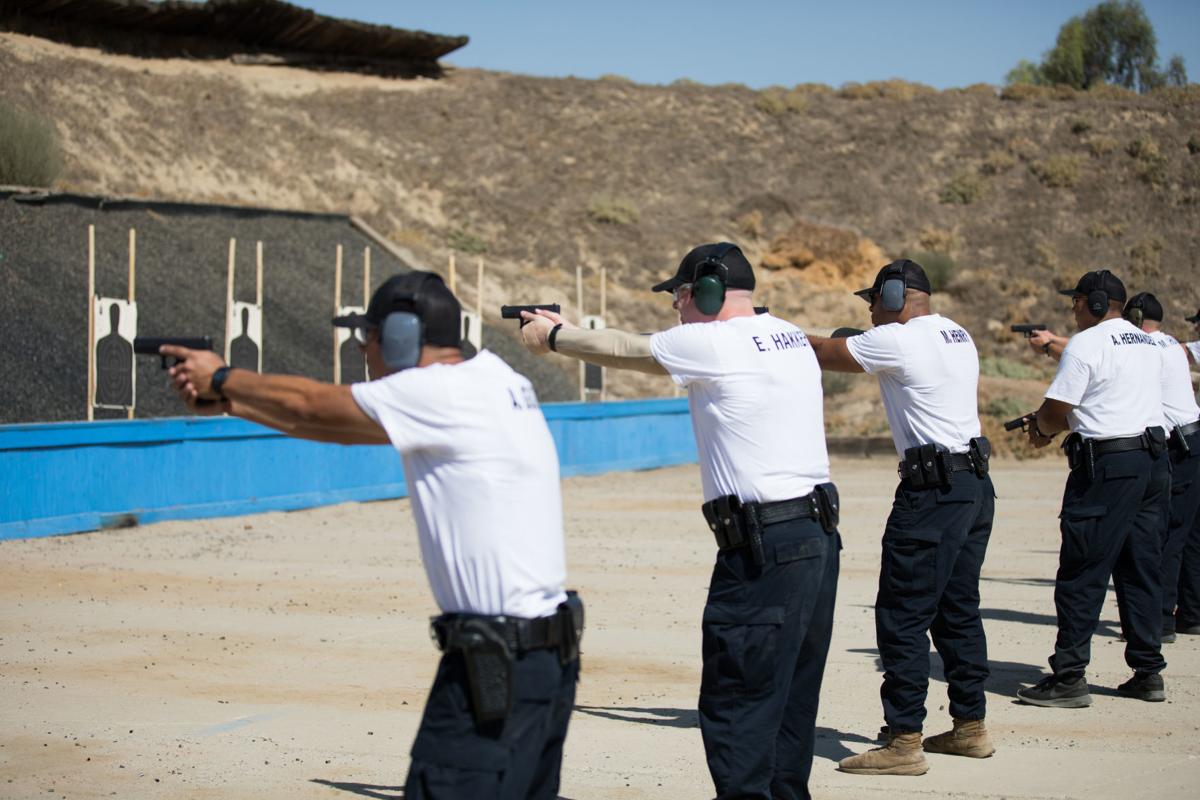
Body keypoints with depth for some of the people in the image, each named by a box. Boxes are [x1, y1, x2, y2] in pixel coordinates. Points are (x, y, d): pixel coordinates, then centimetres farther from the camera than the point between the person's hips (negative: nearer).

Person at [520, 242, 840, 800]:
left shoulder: (709, 344, -8)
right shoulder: (791, 337, 14)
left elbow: (620, 350, 6)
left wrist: (553, 335, 24)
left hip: (764, 547, -9)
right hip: (820, 534, 9)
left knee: (736, 703, -6)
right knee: (792, 695, 14)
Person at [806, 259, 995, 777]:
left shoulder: (896, 340, -11)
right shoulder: (958, 336, 15)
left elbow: (824, 354, -5)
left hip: (933, 491, -9)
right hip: (975, 484, 9)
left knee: (903, 617, -7)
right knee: (958, 610, 16)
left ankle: (904, 743, -8)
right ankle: (970, 728, 22)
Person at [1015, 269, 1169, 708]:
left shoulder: (1086, 344, -9)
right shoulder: (1148, 343, 17)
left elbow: (1056, 410, -11)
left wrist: (1042, 429, 11)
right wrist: (1059, 426, 23)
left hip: (1108, 467, -8)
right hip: (1155, 462, 8)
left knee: (1082, 573, -5)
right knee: (1142, 569, 13)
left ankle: (1069, 677, -6)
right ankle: (1148, 672, 15)